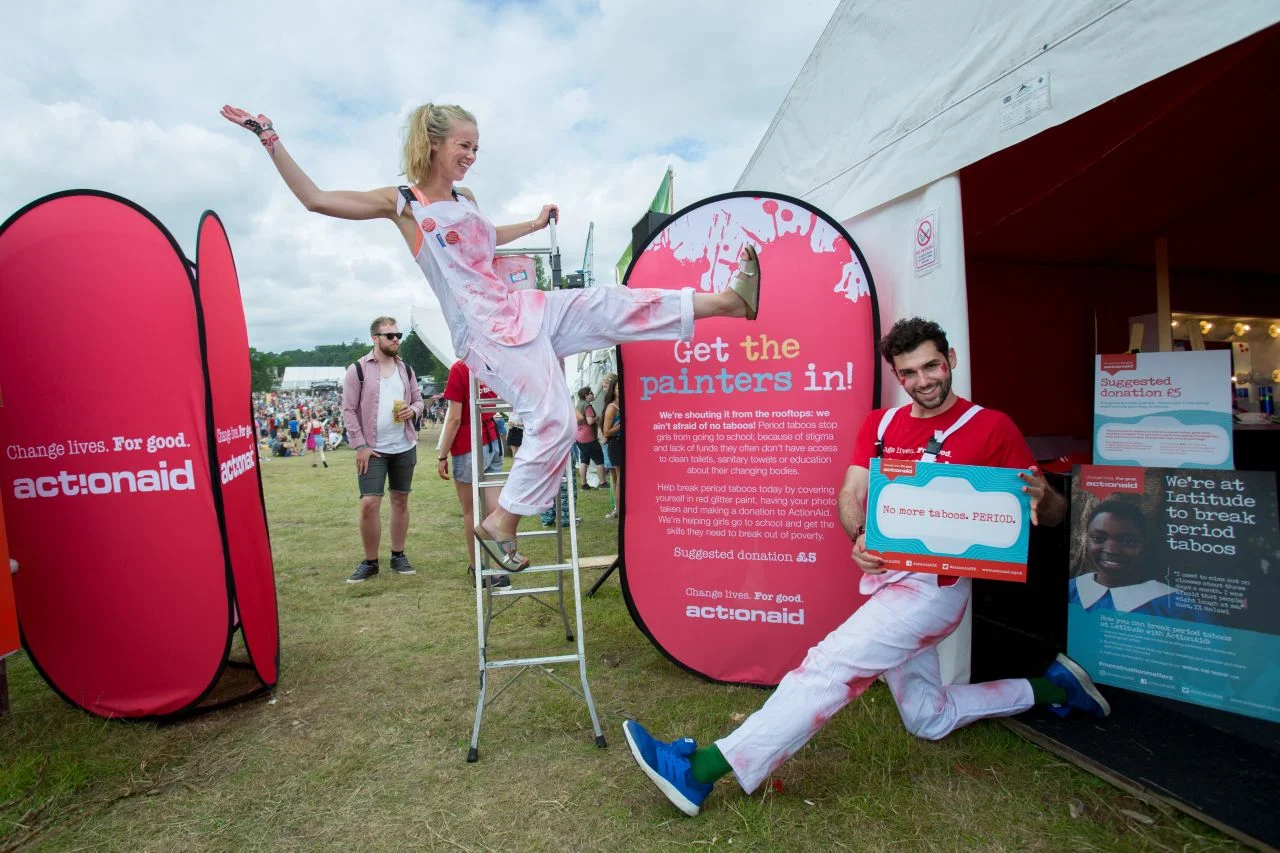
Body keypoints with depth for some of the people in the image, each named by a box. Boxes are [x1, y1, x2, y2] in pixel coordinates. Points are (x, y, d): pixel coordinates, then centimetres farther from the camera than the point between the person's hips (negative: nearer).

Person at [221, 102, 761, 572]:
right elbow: (314, 199, -3)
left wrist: (535, 224, 40)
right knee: (553, 422, -18)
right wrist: (270, 140, -6)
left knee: (614, 304, -2)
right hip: (487, 333, -7)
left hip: (522, 310, 7)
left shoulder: (465, 198, 18)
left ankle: (726, 301, 0)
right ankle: (501, 523, -7)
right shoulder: (401, 202, -1)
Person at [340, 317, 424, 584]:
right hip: (373, 450, -4)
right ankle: (370, 562, 8)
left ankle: (398, 556, 22)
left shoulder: (405, 368, 8)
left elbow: (418, 399, 15)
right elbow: (349, 410, -7)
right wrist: (360, 446, -13)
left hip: (404, 447, 4)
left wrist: (413, 410, -10)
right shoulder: (358, 369, -6)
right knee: (369, 504, -8)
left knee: (401, 501, 10)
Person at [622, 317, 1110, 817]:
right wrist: (859, 537, -20)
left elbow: (1053, 512, -3)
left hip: (934, 584, -7)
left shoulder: (992, 427, -5)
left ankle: (701, 770, -16)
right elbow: (850, 495, 2)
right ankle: (1047, 687, 37)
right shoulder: (880, 425, 8)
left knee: (830, 664, -19)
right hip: (886, 577, 7)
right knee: (929, 721, 18)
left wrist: (1042, 500, -27)